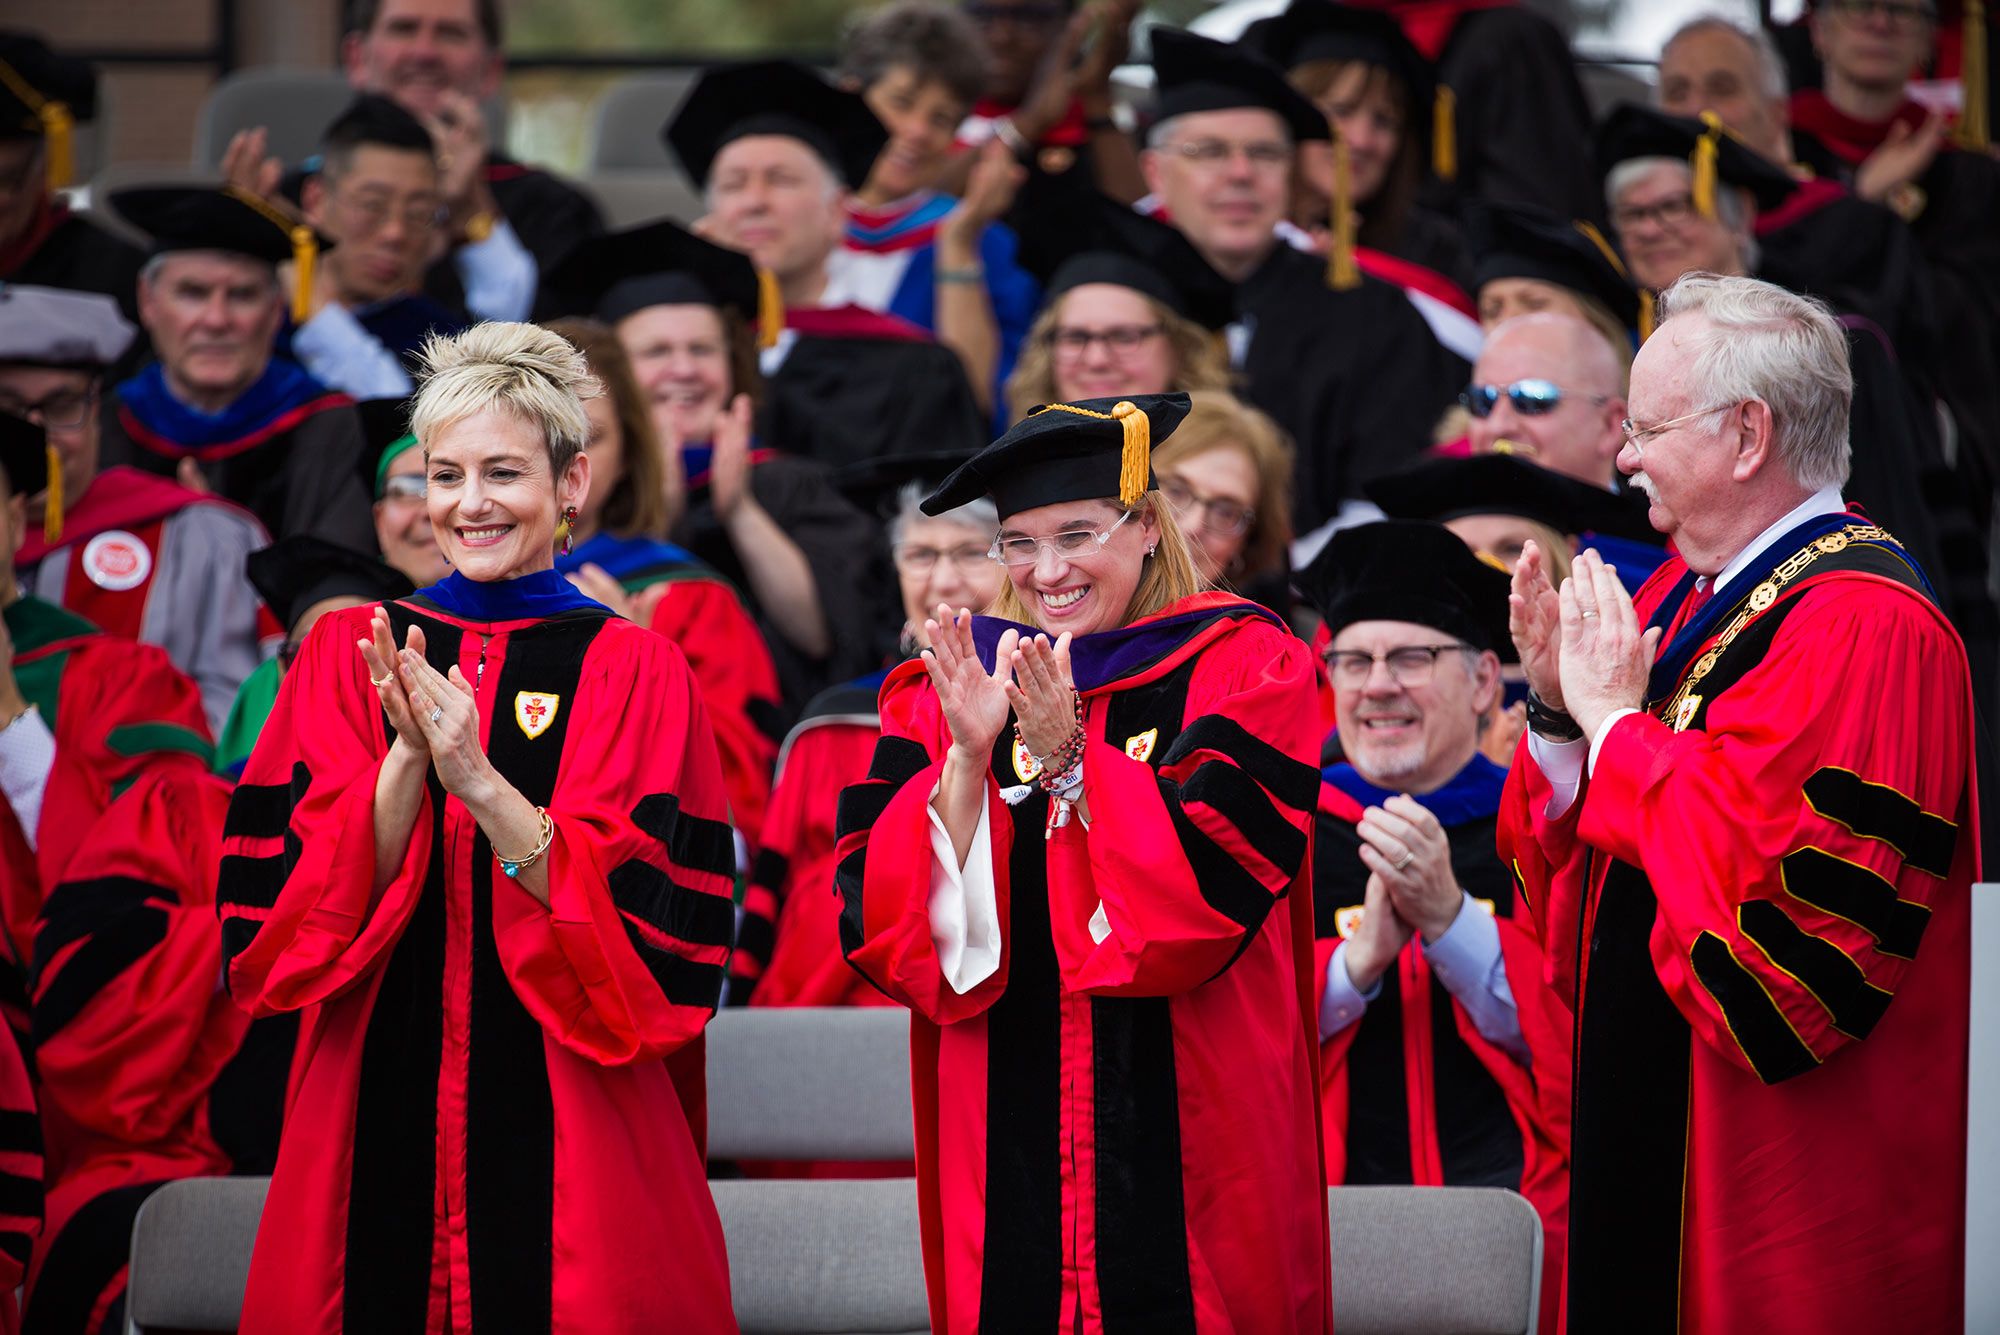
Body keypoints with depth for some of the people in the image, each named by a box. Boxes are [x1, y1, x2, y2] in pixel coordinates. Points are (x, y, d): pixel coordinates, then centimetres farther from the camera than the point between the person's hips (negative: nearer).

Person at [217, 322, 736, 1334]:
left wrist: (483, 785, -20)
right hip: (377, 1129, 2)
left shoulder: (632, 674, 1)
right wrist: (405, 760, -17)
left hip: (569, 1141, -2)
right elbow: (274, 931, -2)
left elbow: (661, 948, -10)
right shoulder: (348, 657, 7)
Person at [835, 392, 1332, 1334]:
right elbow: (878, 919, -3)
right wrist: (968, 754, -16)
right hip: (1006, 1143, 3)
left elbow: (1217, 879, -14)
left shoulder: (1242, 667, 1)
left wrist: (1067, 755, -20)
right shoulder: (941, 694, 9)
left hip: (1187, 1141, -2)